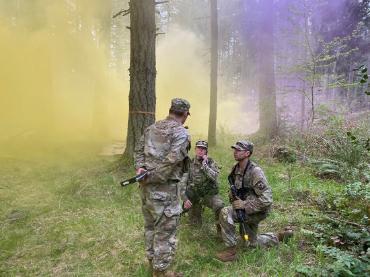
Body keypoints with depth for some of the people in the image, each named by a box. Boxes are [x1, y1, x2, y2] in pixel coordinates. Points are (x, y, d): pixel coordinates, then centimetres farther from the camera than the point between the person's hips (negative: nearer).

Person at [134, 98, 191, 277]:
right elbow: (171, 161, -22)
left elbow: (139, 150, 13)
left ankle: (152, 262, 40)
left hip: (146, 187, 8)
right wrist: (152, 178, -15)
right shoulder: (181, 133, -13)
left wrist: (140, 167, 0)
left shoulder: (152, 128, 11)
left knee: (150, 226, 22)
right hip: (164, 189, -8)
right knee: (165, 231, 8)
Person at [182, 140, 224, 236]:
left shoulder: (211, 162, -6)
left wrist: (204, 164, -25)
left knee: (220, 206, -33)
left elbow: (214, 177, -26)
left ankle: (220, 229, -9)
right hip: (195, 196, 2)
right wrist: (186, 198, -9)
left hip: (210, 194, -2)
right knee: (195, 224, 6)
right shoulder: (190, 164, -2)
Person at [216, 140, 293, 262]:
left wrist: (245, 204, -30)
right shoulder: (235, 169, -1)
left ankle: (231, 251, -15)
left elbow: (267, 199, -29)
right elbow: (235, 188, 17)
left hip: (258, 211, -9)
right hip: (247, 209, 9)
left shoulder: (255, 171, -25)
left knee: (225, 213, -29)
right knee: (253, 243, 23)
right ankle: (280, 236, 41)